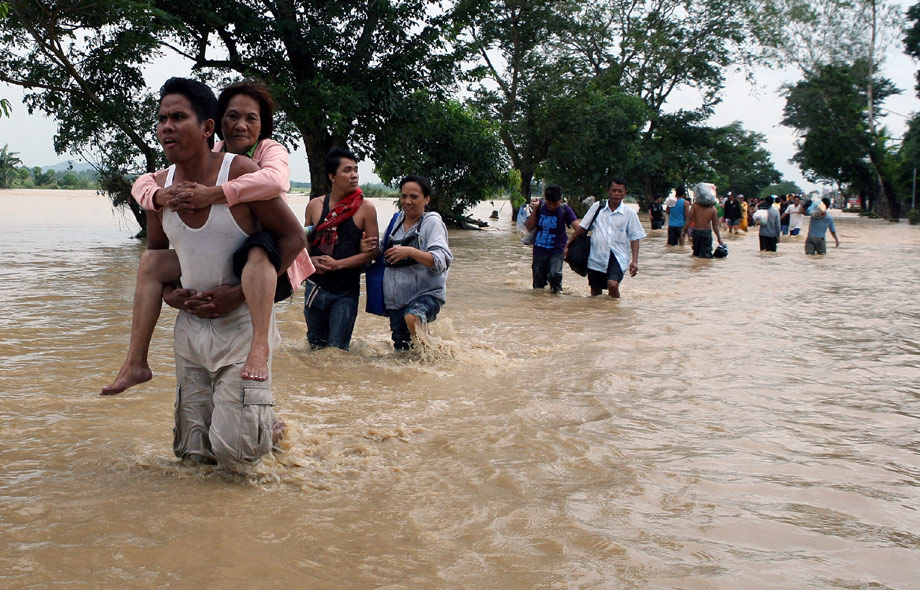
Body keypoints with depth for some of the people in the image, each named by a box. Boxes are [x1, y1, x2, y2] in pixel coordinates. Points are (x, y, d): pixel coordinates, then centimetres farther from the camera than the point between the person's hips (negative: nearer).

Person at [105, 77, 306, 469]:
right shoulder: (161, 185, 1)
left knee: (234, 452, -11)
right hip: (190, 325, 6)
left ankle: (269, 424, 22)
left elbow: (292, 236, -12)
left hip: (242, 323, -5)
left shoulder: (240, 172, -15)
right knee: (194, 451, 12)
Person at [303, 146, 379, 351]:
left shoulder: (365, 209, -7)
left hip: (346, 291, -3)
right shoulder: (315, 205, 1)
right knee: (316, 345, 17)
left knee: (337, 349, -2)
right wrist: (311, 260, -8)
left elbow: (371, 251, -7)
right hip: (316, 286, 3)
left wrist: (337, 264, -15)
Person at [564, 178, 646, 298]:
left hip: (618, 256, -2)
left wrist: (635, 261, -8)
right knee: (595, 291, 9)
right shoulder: (597, 207, 4)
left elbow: (634, 238, 1)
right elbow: (581, 227, 9)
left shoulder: (629, 213, 0)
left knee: (613, 284, -25)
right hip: (596, 256, 2)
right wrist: (568, 245, 9)